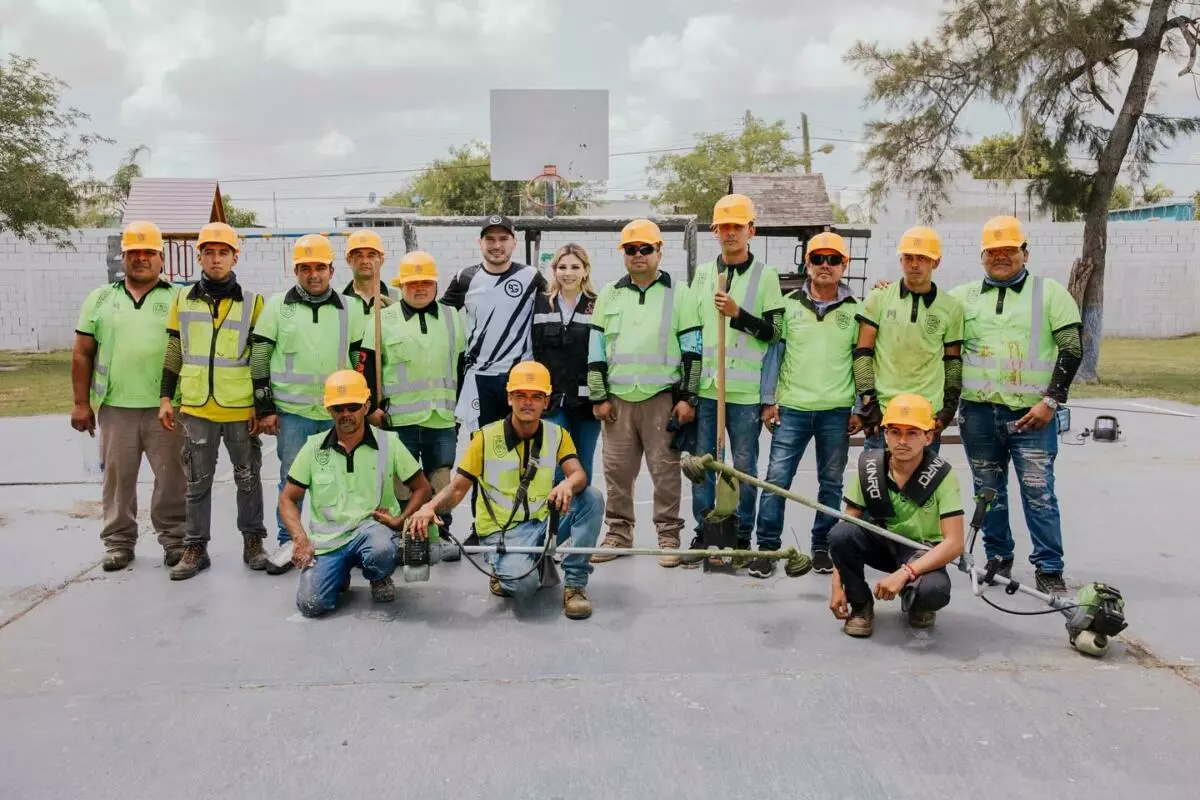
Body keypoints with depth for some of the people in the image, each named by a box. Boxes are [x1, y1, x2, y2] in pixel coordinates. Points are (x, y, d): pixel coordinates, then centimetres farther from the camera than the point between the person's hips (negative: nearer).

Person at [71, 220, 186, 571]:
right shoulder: (100, 299, 9)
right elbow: (83, 354, 10)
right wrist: (81, 403, 4)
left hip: (166, 407, -2)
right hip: (115, 407, 2)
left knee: (172, 476, 3)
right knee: (117, 476, 10)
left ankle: (175, 538, 16)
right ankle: (119, 541, 21)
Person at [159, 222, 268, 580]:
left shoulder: (252, 302, 0)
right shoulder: (183, 299, 6)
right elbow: (174, 353, 10)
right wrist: (166, 397, 5)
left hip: (241, 409, -2)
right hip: (196, 408, 2)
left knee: (248, 478, 9)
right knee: (197, 481, 9)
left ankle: (253, 542, 21)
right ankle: (195, 547, 19)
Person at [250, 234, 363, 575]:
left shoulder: (349, 309, 6)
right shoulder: (277, 306, 1)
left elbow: (362, 361, 11)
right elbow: (259, 360, 2)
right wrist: (265, 408, -2)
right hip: (291, 412, -1)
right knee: (292, 479, 6)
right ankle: (288, 542, 20)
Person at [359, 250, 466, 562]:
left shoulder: (452, 318, 10)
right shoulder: (384, 320, 2)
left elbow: (463, 365, 15)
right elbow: (367, 366, 1)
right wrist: (372, 407, -5)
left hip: (442, 416, 2)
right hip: (399, 417, -2)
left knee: (441, 474, 7)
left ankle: (440, 533, 17)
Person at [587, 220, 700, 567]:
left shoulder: (678, 293, 3)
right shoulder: (610, 294, 12)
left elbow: (692, 349, 0)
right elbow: (596, 348, 11)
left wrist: (688, 397, -6)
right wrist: (599, 396, 4)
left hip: (662, 397, -3)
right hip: (618, 398, 3)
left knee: (665, 468, 0)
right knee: (617, 469, 7)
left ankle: (669, 536, 11)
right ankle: (618, 533, 20)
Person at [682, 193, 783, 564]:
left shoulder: (765, 275, 1)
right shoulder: (703, 273, 12)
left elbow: (774, 331, -4)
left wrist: (738, 313, -18)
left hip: (746, 390, -3)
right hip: (705, 386, 4)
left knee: (744, 465, 4)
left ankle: (743, 537, 16)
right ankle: (703, 534, 20)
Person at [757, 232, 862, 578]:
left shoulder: (854, 310, 4)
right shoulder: (789, 304, 3)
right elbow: (774, 352, 4)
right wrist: (769, 400, -1)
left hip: (836, 410, 1)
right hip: (792, 407, 0)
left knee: (831, 482, 9)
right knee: (777, 478, -3)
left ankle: (821, 547, 23)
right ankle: (767, 547, 6)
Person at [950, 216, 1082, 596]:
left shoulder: (1050, 292, 2)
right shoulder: (964, 297, 9)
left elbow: (1071, 349, -2)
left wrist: (1050, 401, -10)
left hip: (1032, 413, -3)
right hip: (978, 412, 3)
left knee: (1039, 492, -3)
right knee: (989, 491, 11)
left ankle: (1049, 569, 7)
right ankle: (998, 560, 24)